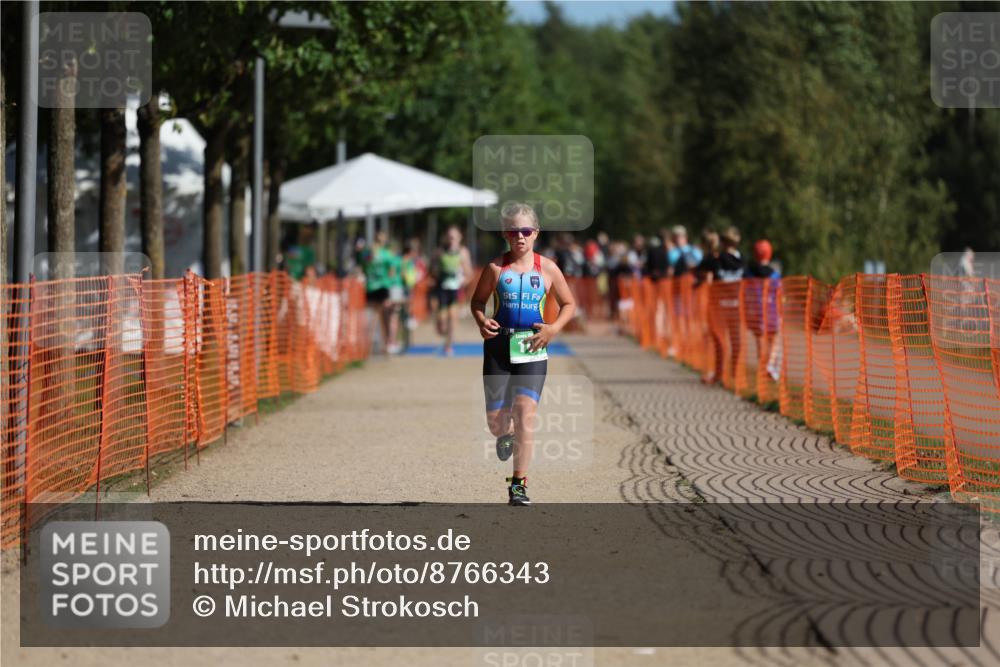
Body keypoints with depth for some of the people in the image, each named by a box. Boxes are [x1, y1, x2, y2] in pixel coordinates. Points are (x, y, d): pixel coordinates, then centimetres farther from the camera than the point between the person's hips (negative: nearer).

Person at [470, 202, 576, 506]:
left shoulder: (547, 268, 3)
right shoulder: (496, 268, 2)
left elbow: (569, 304, 13)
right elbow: (478, 299, 14)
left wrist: (554, 328, -5)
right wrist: (481, 320, -8)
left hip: (533, 348, -1)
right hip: (499, 345, 1)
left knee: (525, 410, -17)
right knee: (495, 419, 1)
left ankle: (519, 484, -11)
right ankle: (505, 435, 42)